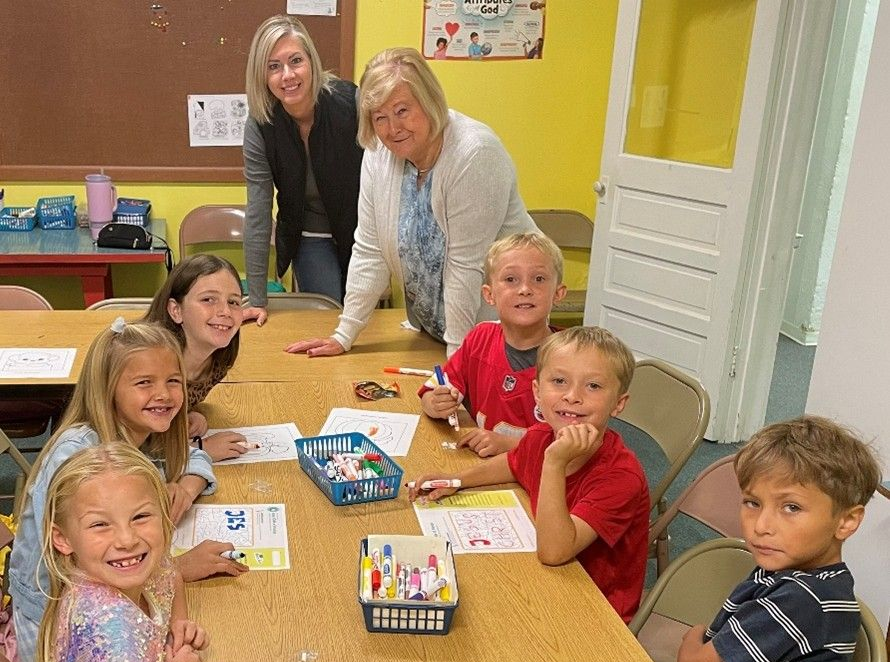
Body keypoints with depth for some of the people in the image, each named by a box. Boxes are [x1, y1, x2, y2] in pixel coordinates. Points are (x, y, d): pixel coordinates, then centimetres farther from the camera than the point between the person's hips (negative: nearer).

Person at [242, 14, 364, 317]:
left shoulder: (350, 102, -23)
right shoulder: (260, 125, -17)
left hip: (363, 232, 0)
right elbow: (257, 211, -16)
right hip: (310, 238, 0)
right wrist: (256, 300, -17)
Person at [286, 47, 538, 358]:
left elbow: (467, 266, -26)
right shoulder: (378, 155, -7)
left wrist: (457, 360, -23)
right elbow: (370, 251, -3)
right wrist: (343, 336, -3)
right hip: (431, 324, 6)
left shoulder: (475, 155, -26)